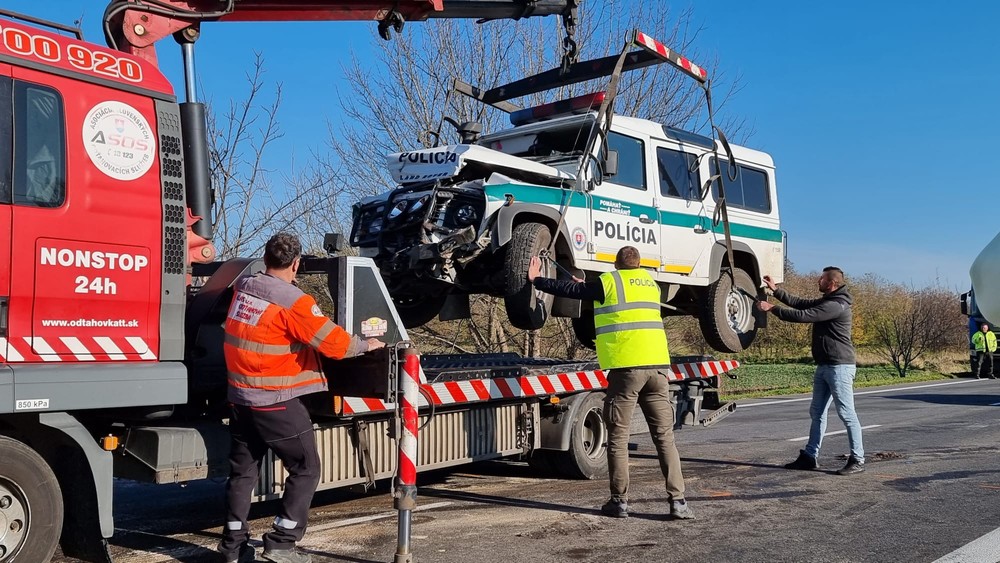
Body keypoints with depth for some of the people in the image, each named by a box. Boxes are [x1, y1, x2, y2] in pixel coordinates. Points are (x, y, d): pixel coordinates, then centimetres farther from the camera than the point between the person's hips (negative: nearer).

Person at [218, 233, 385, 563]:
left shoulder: (243, 289, 2)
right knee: (305, 469, 7)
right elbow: (334, 343, -17)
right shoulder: (293, 302, -18)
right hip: (276, 403, -7)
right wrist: (366, 345, 0)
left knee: (242, 470, 16)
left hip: (240, 397, 7)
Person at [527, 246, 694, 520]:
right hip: (657, 365, 5)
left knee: (618, 437, 5)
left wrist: (536, 280, 22)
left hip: (626, 367, -4)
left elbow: (570, 289, 8)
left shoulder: (608, 282, 3)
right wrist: (588, 286, 46)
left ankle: (619, 501, 9)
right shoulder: (651, 284, 20)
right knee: (665, 436, 7)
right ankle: (678, 500, 3)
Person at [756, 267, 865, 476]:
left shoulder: (837, 305, -18)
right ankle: (810, 457, 16)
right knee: (817, 413, 11)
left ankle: (858, 460, 2)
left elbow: (802, 316, -22)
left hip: (839, 366, -10)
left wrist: (771, 308, -16)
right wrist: (775, 290, 8)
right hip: (824, 366, 10)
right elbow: (799, 303, 16)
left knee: (847, 413, -5)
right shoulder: (826, 302, 15)